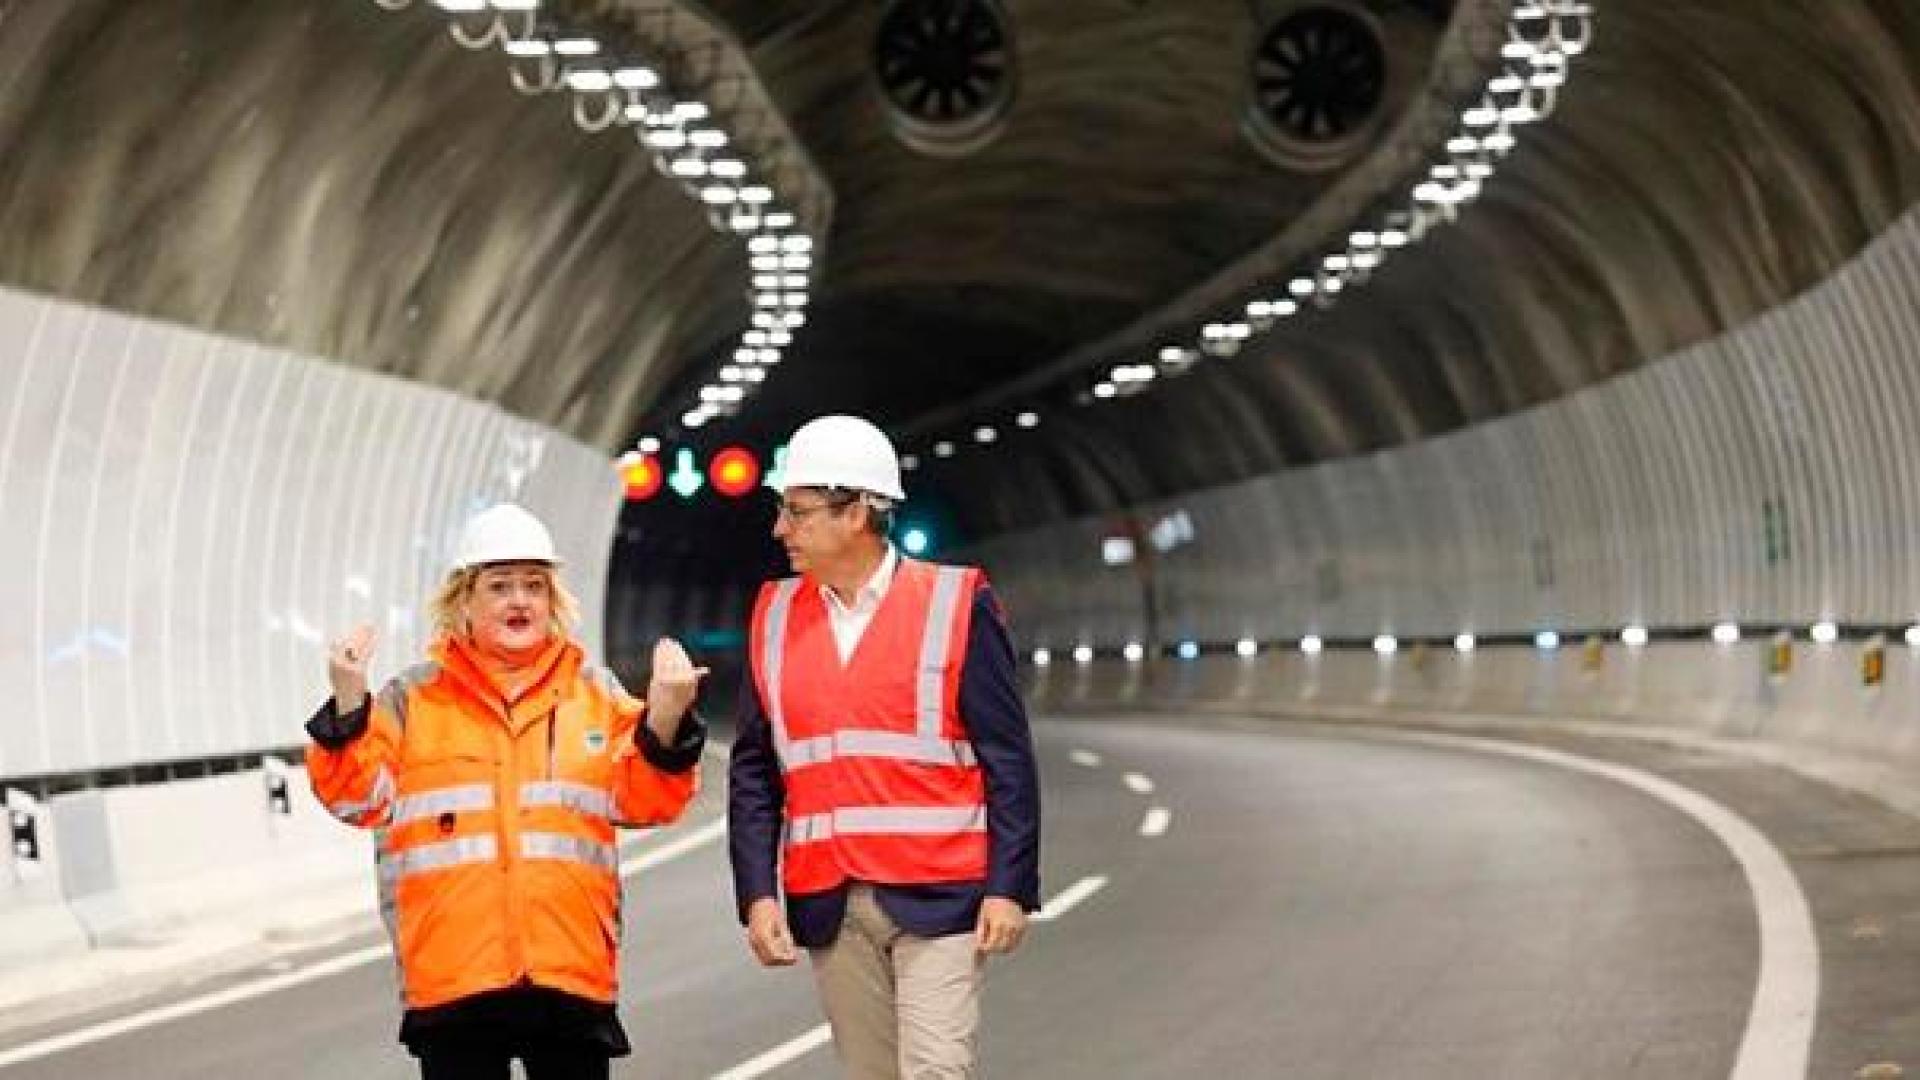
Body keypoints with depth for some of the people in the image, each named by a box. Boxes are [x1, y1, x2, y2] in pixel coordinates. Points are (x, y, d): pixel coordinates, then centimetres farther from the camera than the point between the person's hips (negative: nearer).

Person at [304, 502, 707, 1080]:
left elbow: (644, 799, 5)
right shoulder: (414, 697, 7)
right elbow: (360, 796, 2)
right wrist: (348, 708, -13)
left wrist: (665, 720, -13)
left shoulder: (595, 692, 12)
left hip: (572, 970, 1)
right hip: (451, 977, -1)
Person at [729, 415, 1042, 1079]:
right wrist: (757, 893, 0)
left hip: (938, 899, -4)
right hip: (828, 908, 4)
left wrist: (1009, 888, -9)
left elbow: (1008, 759, -3)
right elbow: (754, 770, 10)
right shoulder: (776, 617, 9)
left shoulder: (955, 604, -3)